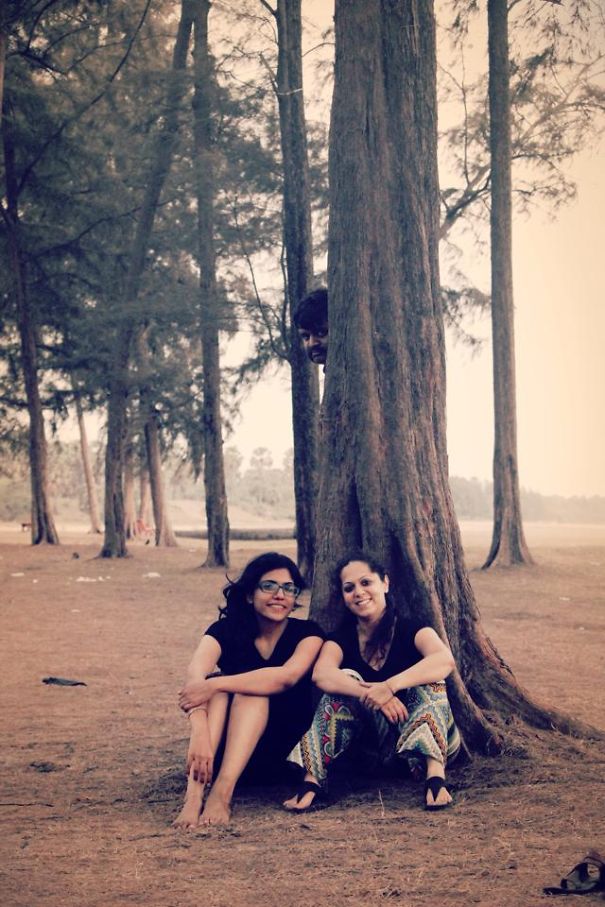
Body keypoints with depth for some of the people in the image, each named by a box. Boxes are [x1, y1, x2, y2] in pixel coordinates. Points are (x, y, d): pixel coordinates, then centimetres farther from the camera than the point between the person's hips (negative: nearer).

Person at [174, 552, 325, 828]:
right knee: (217, 687, -29)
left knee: (251, 691, -29)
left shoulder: (306, 633, -6)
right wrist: (199, 733, -47)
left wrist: (214, 684, -39)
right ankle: (194, 793, -47)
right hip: (224, 745, 1)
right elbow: (195, 678, -26)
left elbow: (287, 676, -29)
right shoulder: (225, 630, -5)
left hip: (285, 749, -1)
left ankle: (223, 790, -47)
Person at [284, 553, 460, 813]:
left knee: (426, 678, -27)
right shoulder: (342, 638, 1)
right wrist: (372, 694, -39)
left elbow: (445, 660, -31)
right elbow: (322, 674, -23)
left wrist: (390, 686, -43)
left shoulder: (411, 630, -8)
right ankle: (312, 778, -33)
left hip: (421, 736, -2)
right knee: (346, 680, -21)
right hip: (378, 742, 2)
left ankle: (435, 772, -44)